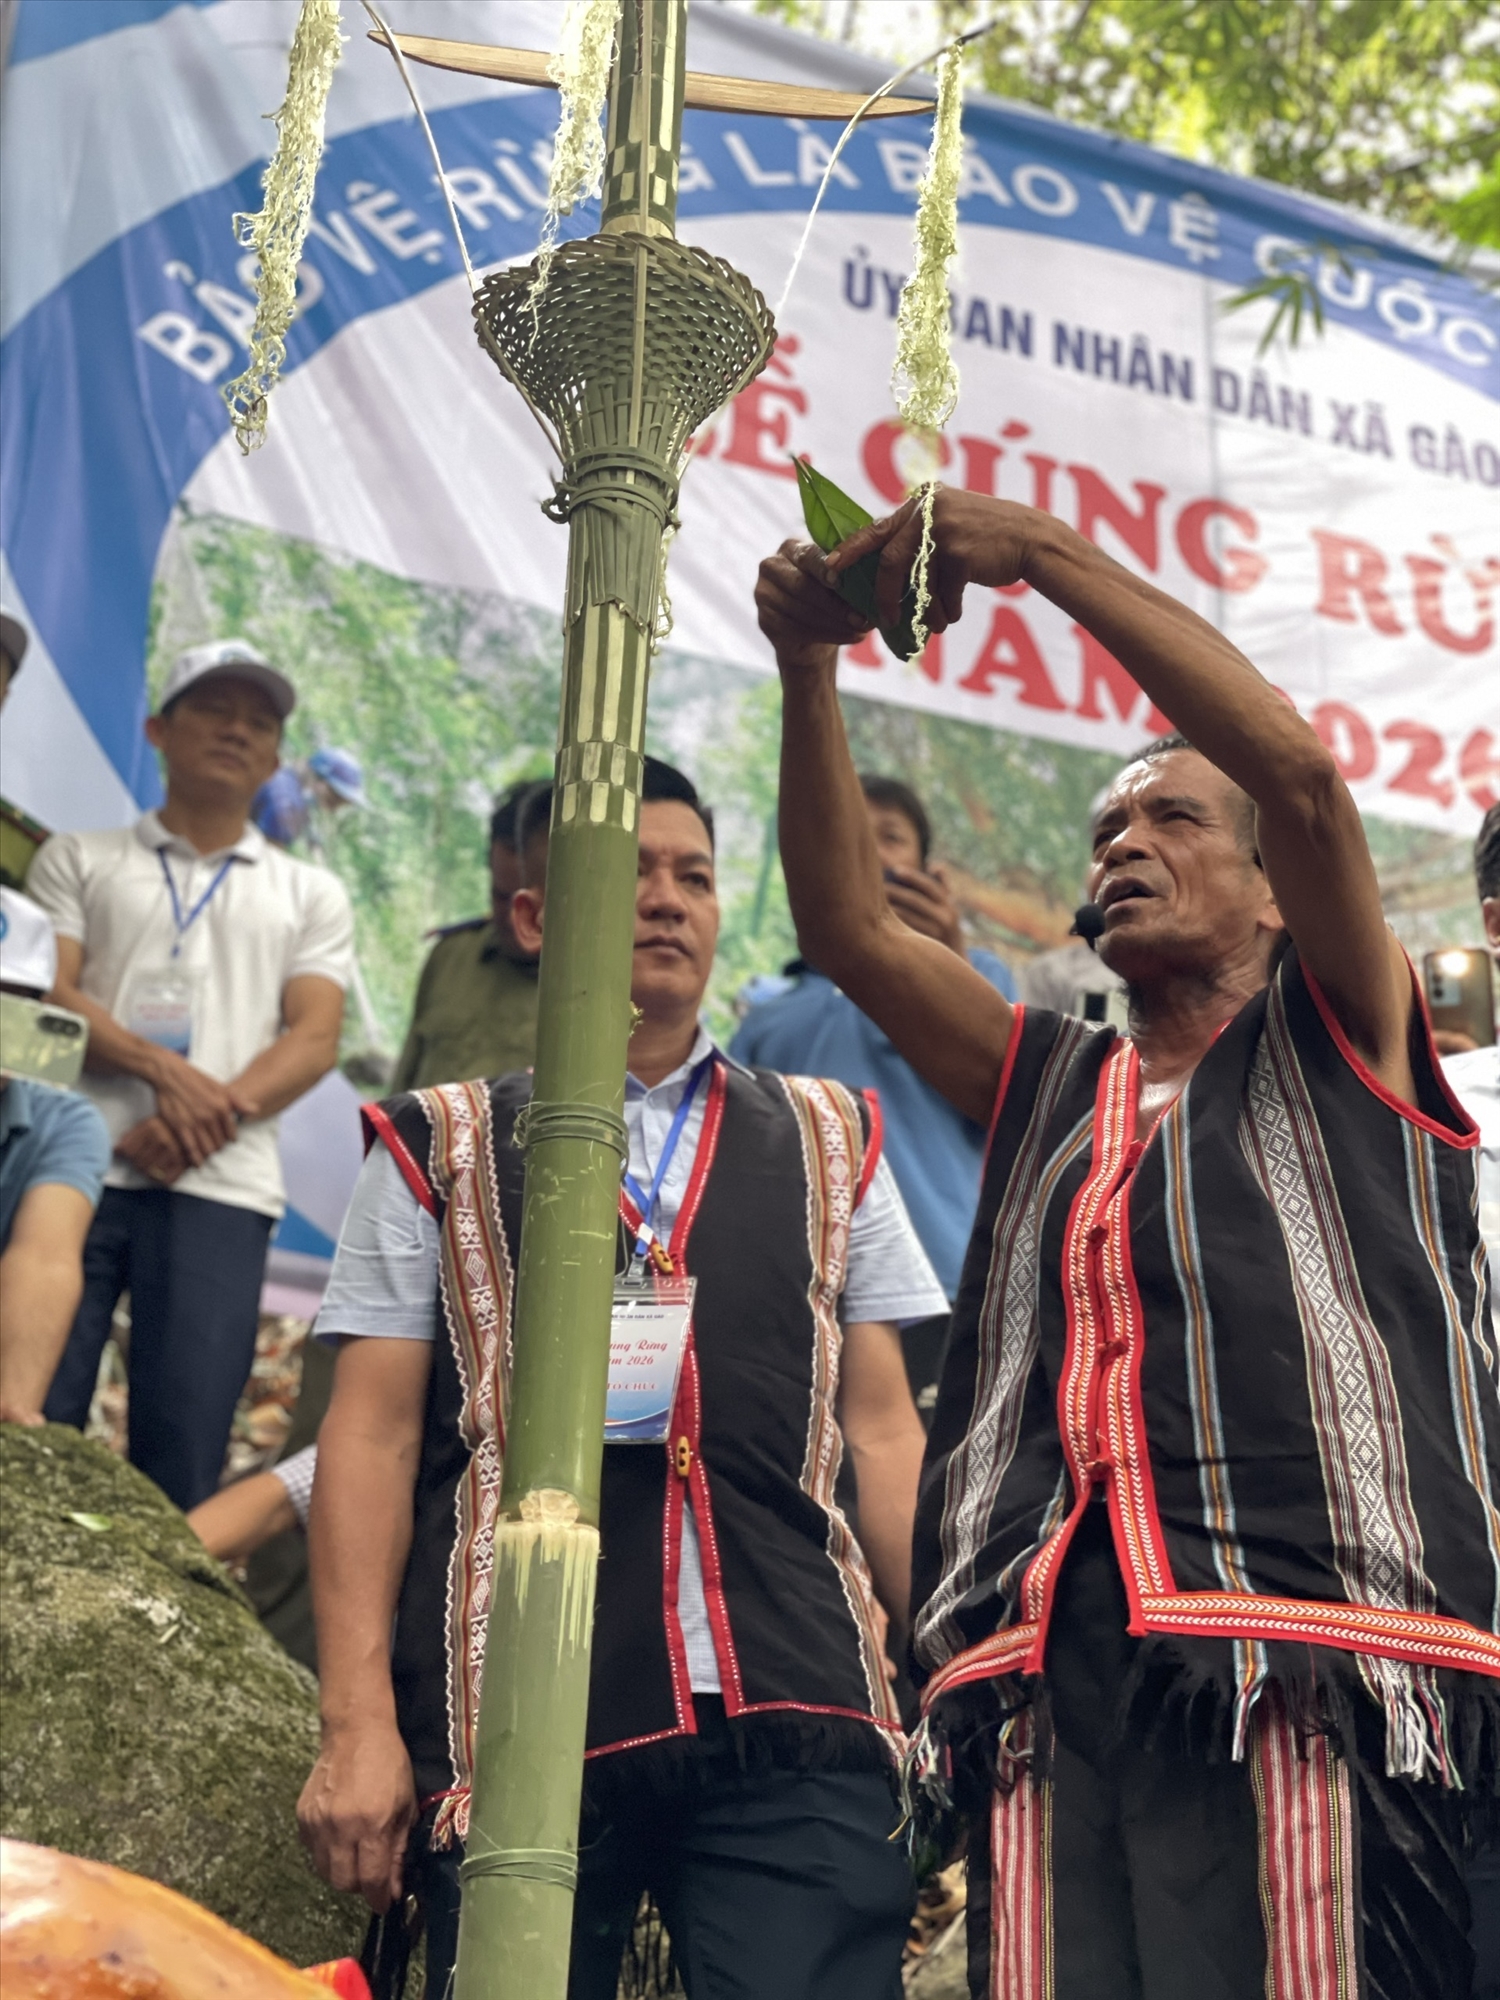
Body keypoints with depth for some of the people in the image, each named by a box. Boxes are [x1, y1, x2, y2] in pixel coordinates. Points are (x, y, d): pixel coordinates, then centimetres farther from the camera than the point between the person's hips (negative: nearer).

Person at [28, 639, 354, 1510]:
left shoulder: (312, 896, 18)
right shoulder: (79, 859, 16)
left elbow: (314, 1038, 6)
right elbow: (44, 993, 2)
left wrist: (214, 1113, -13)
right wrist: (164, 1071, -15)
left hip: (218, 1189, 1)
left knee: (183, 1453, -4)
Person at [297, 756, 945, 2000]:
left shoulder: (829, 1147, 16)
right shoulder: (442, 1150, 10)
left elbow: (883, 1432, 14)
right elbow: (372, 1439, 5)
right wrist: (358, 1725, -3)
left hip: (800, 1717, 1)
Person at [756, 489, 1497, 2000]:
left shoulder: (1334, 1044, 16)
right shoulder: (1047, 1085, 29)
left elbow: (1302, 770, 1)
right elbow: (847, 926, 19)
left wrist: (1041, 550, 1)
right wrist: (807, 672, 10)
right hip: (1046, 1673, 4)